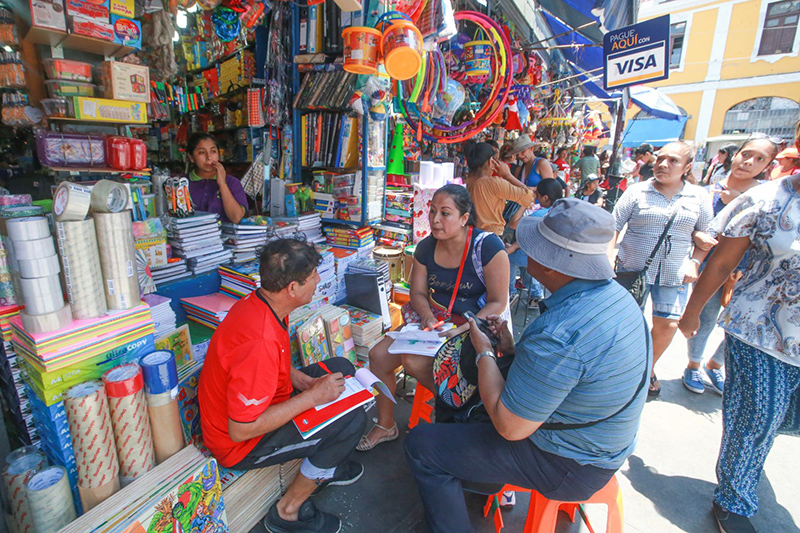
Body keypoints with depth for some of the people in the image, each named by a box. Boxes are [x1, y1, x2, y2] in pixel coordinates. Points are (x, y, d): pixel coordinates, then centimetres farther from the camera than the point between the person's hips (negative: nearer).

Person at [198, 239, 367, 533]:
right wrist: (313, 397, -25)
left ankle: (322, 466, 25)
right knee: (351, 419, -18)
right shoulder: (259, 341, -37)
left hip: (259, 404, 9)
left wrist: (304, 381, -4)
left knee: (340, 368, 9)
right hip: (240, 444, -9)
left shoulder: (256, 302, -7)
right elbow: (241, 430, -31)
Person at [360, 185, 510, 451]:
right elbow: (418, 292, 7)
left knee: (414, 361, -26)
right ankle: (386, 425, 19)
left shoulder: (487, 246, -18)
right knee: (379, 355, -5)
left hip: (475, 325, -6)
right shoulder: (426, 247, -1)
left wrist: (462, 330, -26)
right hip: (434, 319, 7)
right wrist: (429, 318, -14)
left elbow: (498, 302, -16)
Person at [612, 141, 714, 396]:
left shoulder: (699, 196, 5)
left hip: (673, 273, 2)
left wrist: (694, 262, -1)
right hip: (633, 269, -2)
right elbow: (614, 227, -5)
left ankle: (649, 367, 27)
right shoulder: (637, 191, -2)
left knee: (667, 325, 0)